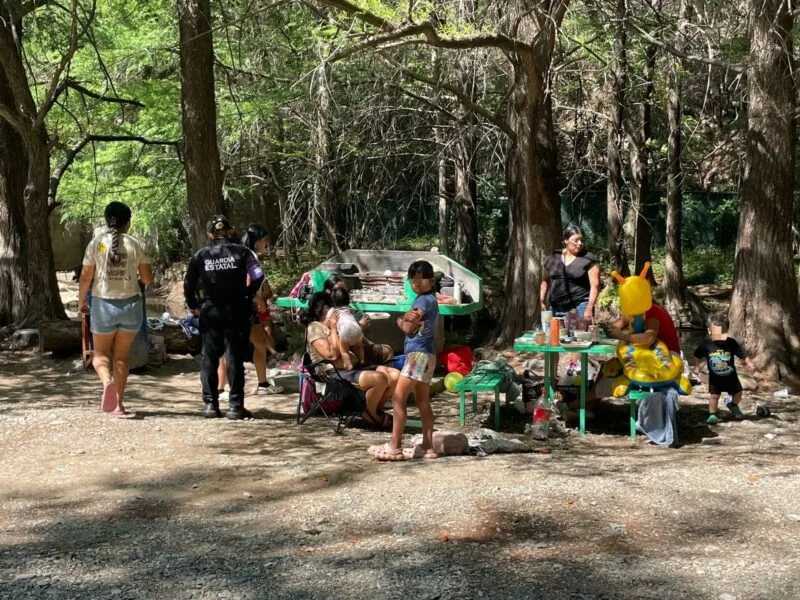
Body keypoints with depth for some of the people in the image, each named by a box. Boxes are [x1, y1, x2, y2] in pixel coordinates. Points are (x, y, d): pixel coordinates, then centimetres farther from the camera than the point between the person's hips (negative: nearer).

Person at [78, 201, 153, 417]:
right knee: (121, 355, 13)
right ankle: (118, 404, 12)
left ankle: (107, 381, -17)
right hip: (131, 304, 1)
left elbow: (86, 277, -3)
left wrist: (81, 301, 11)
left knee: (101, 353, 14)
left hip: (103, 304, -1)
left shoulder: (96, 243, -4)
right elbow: (147, 279, -1)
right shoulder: (135, 245, -3)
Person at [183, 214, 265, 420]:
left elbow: (188, 283, 1)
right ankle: (235, 406, 1)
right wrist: (248, 296, -1)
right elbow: (257, 275, -14)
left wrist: (193, 305, 11)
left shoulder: (201, 255, 4)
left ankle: (210, 404, 10)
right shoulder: (241, 251, -2)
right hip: (236, 311, -1)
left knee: (209, 358, 9)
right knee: (235, 358, 1)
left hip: (210, 312, 1)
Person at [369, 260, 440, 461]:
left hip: (418, 355, -10)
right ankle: (427, 447, 12)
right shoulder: (424, 299, 17)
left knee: (398, 398, -11)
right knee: (423, 402, 10)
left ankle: (394, 447, -11)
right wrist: (406, 319, -14)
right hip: (423, 355, 10)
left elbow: (408, 328, -15)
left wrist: (401, 320, 5)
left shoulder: (425, 300, -13)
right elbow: (409, 324, 8)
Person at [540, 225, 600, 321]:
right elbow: (546, 281, 22)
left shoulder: (589, 259, -2)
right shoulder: (554, 258, 11)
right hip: (556, 309, 4)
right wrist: (542, 301, 13)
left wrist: (589, 308, -16)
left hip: (580, 307, -4)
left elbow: (595, 285, -7)